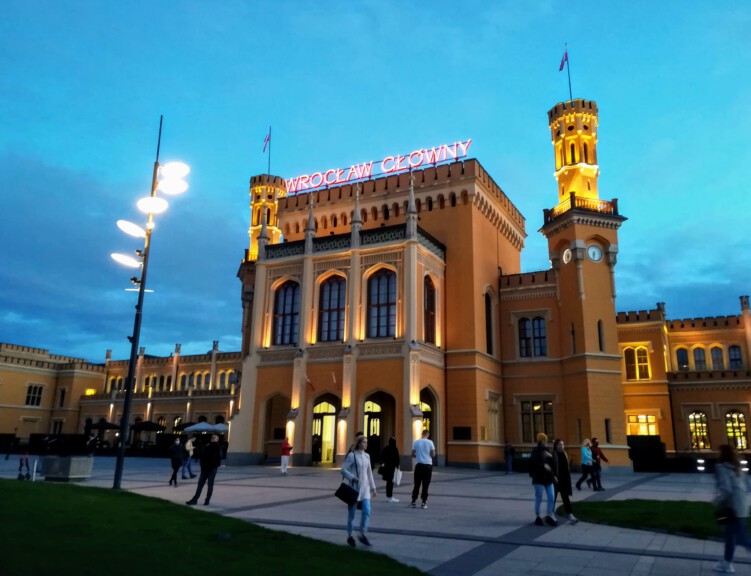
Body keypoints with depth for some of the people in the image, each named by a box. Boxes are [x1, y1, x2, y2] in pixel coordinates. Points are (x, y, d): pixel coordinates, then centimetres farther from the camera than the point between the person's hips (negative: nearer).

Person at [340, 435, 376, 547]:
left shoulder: (367, 456, 9)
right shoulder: (352, 455, -9)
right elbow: (343, 470, -10)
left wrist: (373, 487, 15)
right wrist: (353, 478, -23)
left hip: (365, 487, 5)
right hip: (354, 487, -5)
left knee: (367, 511, -5)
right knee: (352, 512, 5)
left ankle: (363, 534, 9)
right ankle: (350, 536, 19)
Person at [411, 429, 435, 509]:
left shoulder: (416, 442, -1)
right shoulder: (430, 442, -3)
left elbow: (413, 455, 1)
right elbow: (433, 455, -3)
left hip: (419, 465, 1)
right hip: (428, 465, -1)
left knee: (417, 484, 10)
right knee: (425, 485, 4)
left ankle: (414, 502, 11)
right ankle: (424, 503, 5)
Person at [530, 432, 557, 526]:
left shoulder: (547, 451, 11)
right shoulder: (536, 450, -8)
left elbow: (552, 464, 13)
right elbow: (532, 462, -19)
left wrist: (551, 457, -6)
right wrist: (543, 465, -27)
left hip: (548, 478, 6)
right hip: (539, 478, -6)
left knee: (552, 498, 5)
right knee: (539, 499, 2)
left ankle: (550, 516, 17)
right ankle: (537, 517, 16)